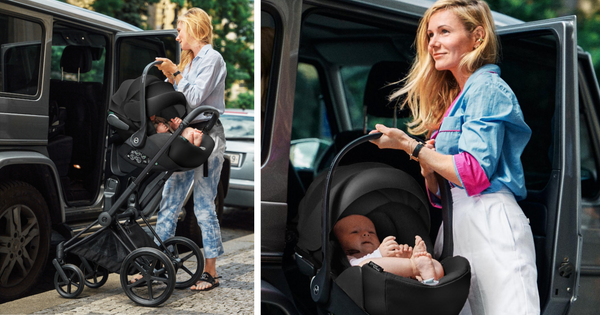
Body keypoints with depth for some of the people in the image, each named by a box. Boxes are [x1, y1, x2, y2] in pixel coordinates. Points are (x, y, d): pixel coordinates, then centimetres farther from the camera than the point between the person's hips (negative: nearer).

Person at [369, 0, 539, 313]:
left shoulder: (486, 88, -3)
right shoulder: (453, 99, 22)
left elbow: (475, 173, -15)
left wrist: (409, 145, -8)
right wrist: (429, 172, -1)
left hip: (488, 224, -8)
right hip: (455, 223, 9)